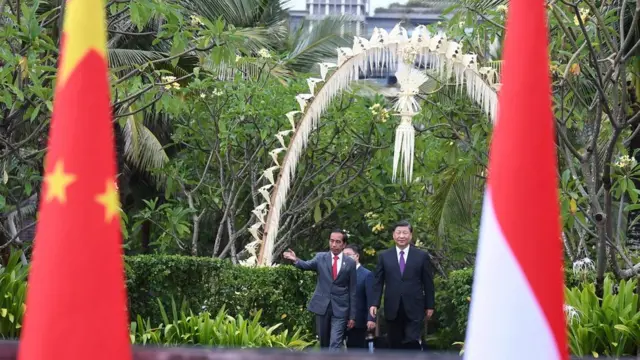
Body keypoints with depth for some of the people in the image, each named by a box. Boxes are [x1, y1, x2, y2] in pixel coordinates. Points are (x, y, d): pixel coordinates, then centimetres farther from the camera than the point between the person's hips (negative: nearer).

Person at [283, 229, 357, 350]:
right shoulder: (320, 257, 6)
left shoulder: (350, 263, 3)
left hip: (340, 308, -2)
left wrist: (352, 315, 1)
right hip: (322, 306, 2)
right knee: (324, 342, 12)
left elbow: (352, 290, 3)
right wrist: (295, 260, -35)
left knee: (335, 343, -12)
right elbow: (307, 265, -11)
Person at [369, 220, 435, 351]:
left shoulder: (422, 256, 3)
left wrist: (430, 306, 4)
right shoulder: (384, 256, 8)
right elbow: (378, 282, 7)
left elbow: (428, 283, 5)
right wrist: (375, 303, -2)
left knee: (413, 343, -12)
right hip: (392, 309, 2)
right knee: (395, 346, 6)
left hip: (414, 309, -2)